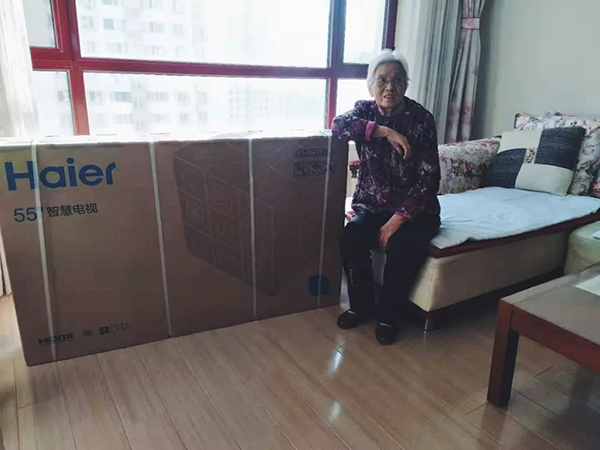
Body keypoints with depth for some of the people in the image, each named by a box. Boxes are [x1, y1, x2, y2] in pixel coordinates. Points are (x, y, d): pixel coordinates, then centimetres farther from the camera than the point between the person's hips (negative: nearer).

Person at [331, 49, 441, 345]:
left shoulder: (422, 119, -9)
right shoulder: (365, 110, 1)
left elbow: (429, 179, -14)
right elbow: (338, 125, -22)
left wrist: (399, 218, -23)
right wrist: (385, 131, -28)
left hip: (415, 209, -2)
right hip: (371, 205, 2)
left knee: (401, 245, -31)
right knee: (351, 238, -25)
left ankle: (388, 314, -5)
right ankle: (361, 304, 0)